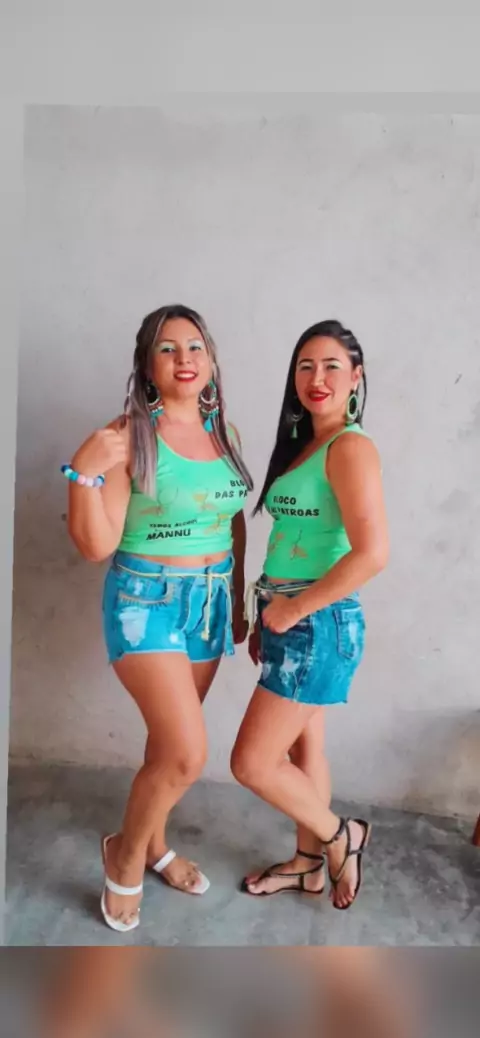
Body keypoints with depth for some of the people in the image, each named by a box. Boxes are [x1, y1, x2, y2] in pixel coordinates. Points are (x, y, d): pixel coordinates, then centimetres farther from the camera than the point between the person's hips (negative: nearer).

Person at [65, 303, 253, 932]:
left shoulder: (224, 432, 4)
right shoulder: (129, 436, -14)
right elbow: (96, 545, -14)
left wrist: (237, 602, 15)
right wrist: (84, 472, -28)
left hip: (210, 602, 6)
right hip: (146, 602, -5)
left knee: (168, 741, 18)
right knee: (188, 753, -9)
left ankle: (154, 846, 43)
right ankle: (125, 856, 20)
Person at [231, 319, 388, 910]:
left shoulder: (350, 446, -15)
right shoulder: (301, 444, 12)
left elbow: (372, 553, -25)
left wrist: (294, 609, -17)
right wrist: (266, 618, 13)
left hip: (319, 622, -8)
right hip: (292, 619, 9)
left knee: (252, 764, -1)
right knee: (302, 748, 20)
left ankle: (341, 835, 23)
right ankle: (309, 864, 39)